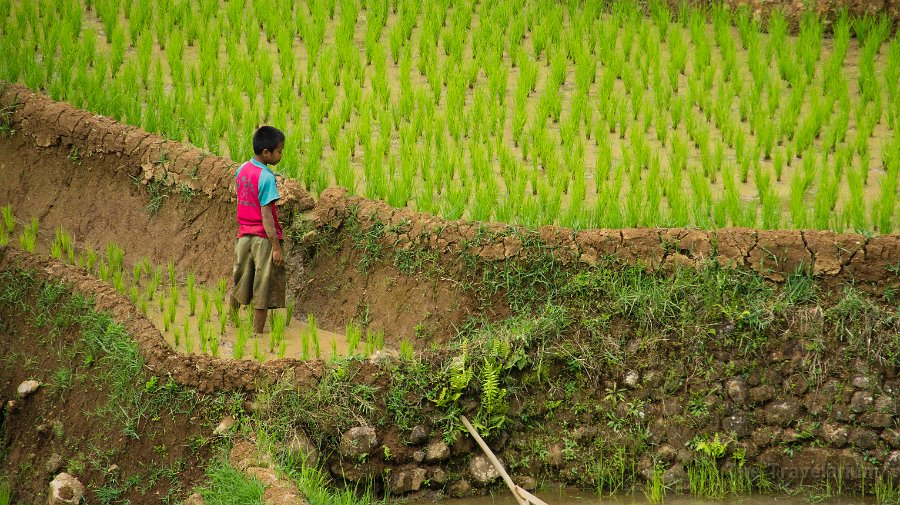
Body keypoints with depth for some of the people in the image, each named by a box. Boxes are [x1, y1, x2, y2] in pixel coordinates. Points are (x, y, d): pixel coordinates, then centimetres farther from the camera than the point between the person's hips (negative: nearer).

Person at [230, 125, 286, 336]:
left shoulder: (242, 170, 2)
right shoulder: (266, 178, -21)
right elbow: (266, 216, -21)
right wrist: (276, 247, -18)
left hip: (244, 235, 7)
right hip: (263, 239, -7)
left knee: (240, 282, 23)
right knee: (263, 289, 5)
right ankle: (257, 332, 12)